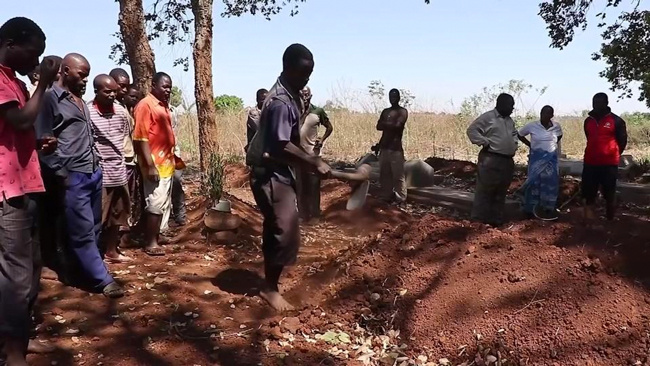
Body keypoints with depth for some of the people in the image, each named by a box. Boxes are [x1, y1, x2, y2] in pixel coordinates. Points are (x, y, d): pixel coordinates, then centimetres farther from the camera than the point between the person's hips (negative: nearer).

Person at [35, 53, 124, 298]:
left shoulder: (80, 99, 16)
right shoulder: (50, 99, -6)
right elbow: (44, 141, -10)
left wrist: (96, 166, 14)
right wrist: (61, 175, -13)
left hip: (94, 173, 8)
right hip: (73, 177, -8)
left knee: (94, 229, 13)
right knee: (82, 231, -1)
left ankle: (83, 273, 25)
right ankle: (102, 279, 6)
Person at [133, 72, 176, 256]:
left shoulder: (164, 105, 14)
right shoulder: (145, 105, -12)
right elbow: (141, 138, -17)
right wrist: (150, 165, -22)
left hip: (166, 163, 9)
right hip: (155, 164, -9)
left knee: (164, 204, 13)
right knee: (155, 204, -4)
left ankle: (155, 239, 23)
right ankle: (150, 243, 5)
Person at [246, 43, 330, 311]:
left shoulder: (292, 96, 9)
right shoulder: (280, 102, -22)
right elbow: (282, 146, -26)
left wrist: (311, 160, 11)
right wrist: (315, 163, -20)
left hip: (279, 172, 10)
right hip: (270, 173, -10)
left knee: (277, 230, 17)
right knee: (285, 233, -6)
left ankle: (270, 282, 29)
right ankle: (270, 288, 9)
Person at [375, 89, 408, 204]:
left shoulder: (403, 111, 0)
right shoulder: (385, 111, 18)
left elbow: (397, 126, -15)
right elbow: (378, 126, 7)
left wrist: (385, 124, -4)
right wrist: (390, 125, -7)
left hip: (396, 147, -6)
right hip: (384, 147, 7)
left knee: (398, 174, -7)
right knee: (384, 174, 8)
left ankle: (400, 198, -3)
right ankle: (386, 196, 15)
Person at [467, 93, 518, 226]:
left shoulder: (510, 121, 18)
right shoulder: (488, 117, -7)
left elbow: (514, 134, 35)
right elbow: (472, 130, -11)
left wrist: (514, 143, 16)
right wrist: (485, 142, -17)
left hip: (507, 161, 8)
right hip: (491, 160, -8)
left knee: (501, 192, 12)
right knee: (485, 191, -4)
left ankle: (496, 218, 21)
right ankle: (480, 219, 2)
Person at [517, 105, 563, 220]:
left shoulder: (556, 126, 0)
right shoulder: (532, 126, -8)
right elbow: (519, 134, 4)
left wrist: (552, 143, 7)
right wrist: (530, 145, -1)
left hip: (551, 159, 3)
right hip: (537, 159, -3)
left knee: (551, 184, 7)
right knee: (535, 183, 3)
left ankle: (548, 209, 20)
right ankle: (533, 209, 14)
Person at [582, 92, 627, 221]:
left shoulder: (616, 120, -7)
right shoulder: (588, 120, 7)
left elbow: (622, 141, 3)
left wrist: (613, 155, 11)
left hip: (609, 163, -4)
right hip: (590, 163, 4)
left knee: (610, 194, 7)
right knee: (589, 193, 8)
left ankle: (610, 220, 18)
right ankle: (589, 221, 18)